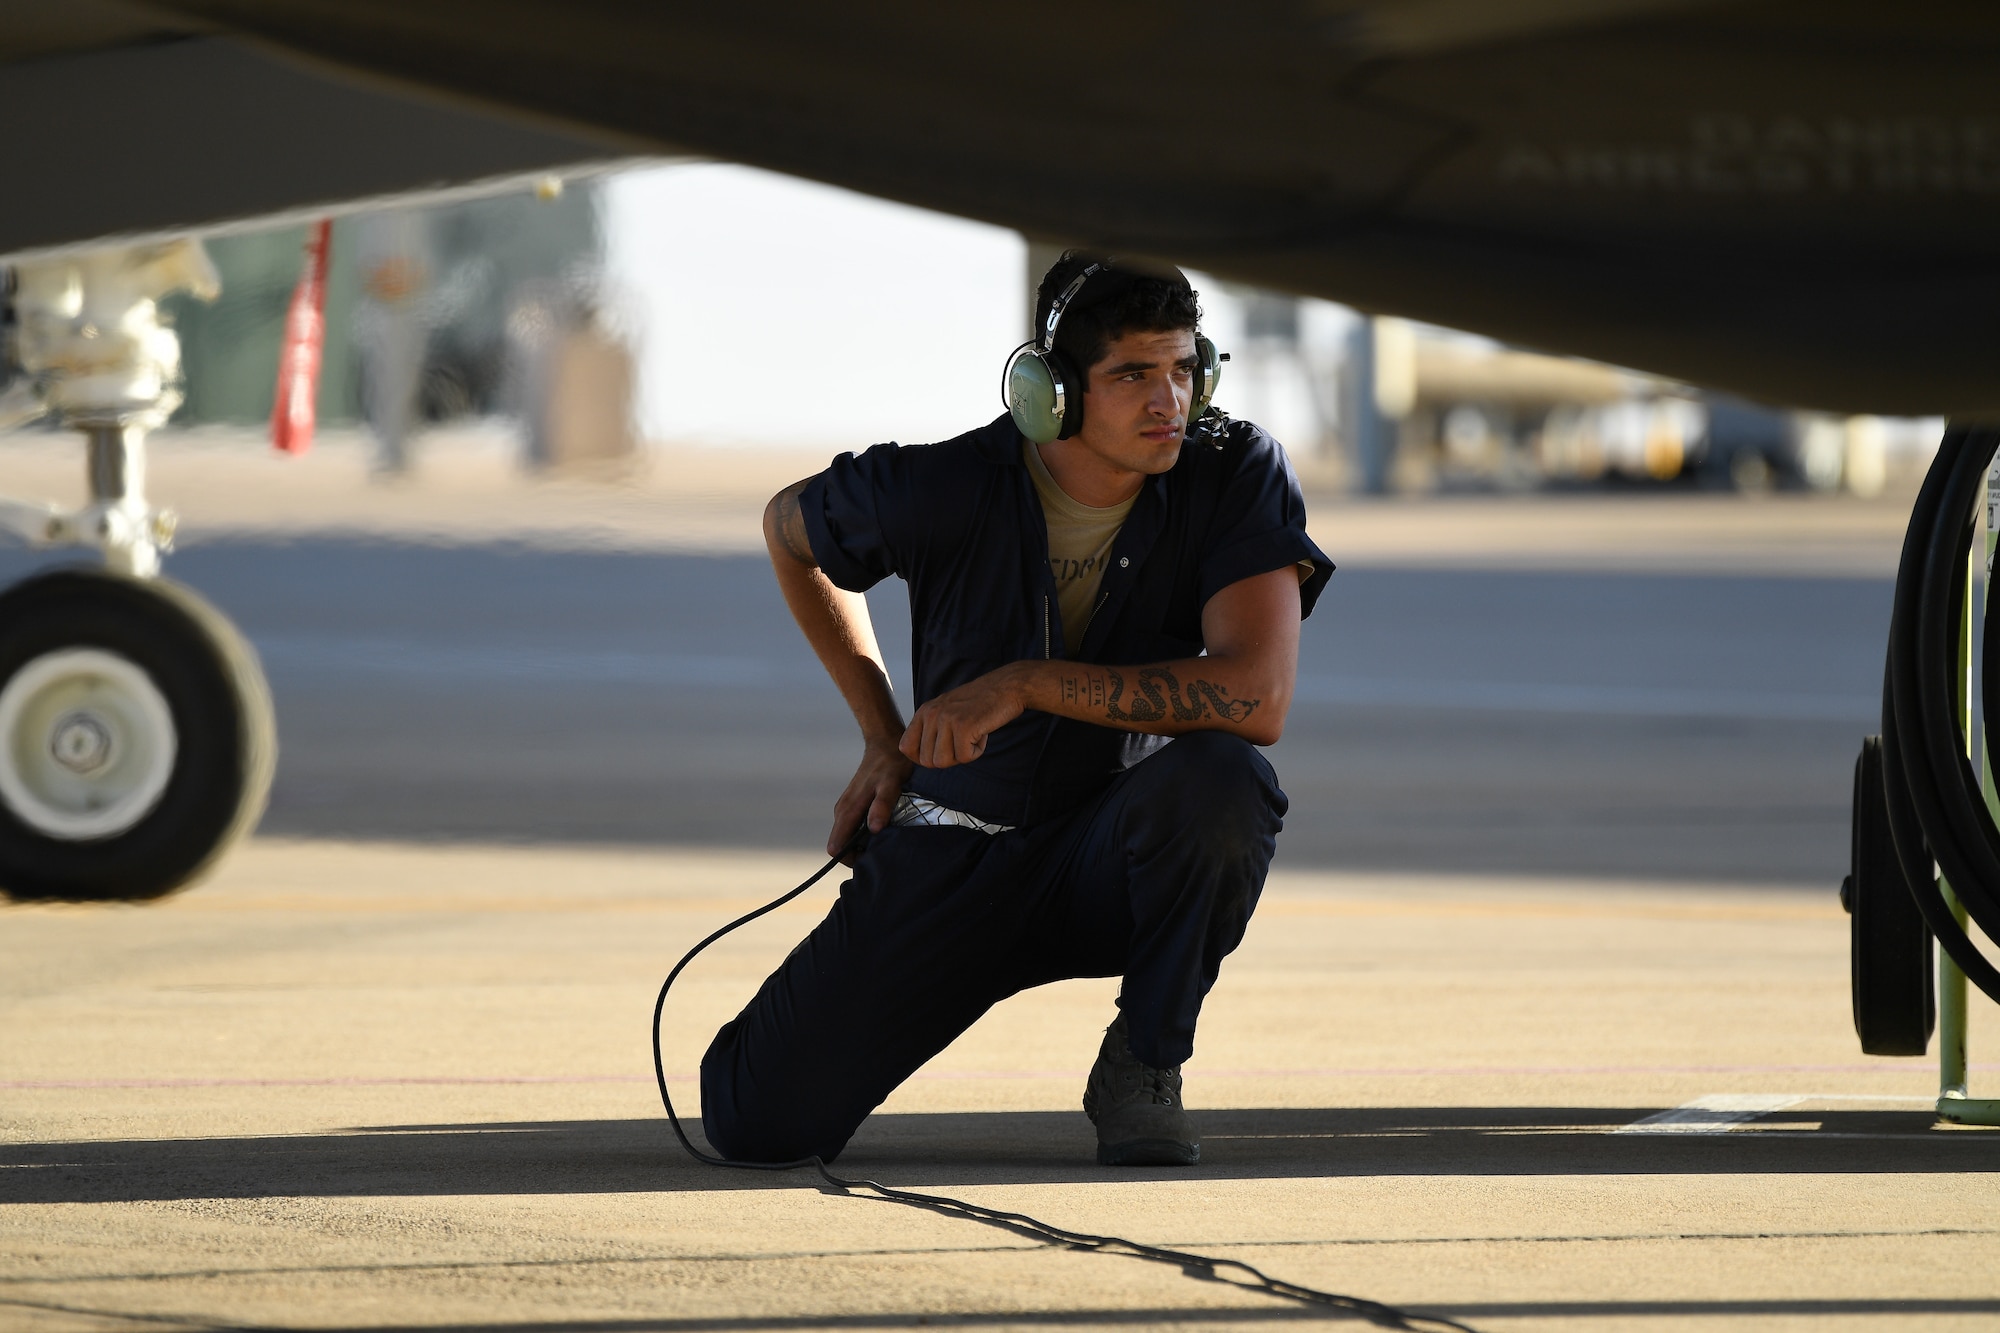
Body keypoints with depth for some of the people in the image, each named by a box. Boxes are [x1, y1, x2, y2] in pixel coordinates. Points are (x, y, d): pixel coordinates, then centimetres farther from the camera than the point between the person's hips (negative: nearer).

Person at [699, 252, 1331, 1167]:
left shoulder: (1239, 475, -16)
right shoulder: (945, 492, -15)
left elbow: (1257, 698, -29)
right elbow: (788, 526, 9)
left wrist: (1026, 684, -28)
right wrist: (883, 737, 8)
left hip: (1119, 852, -1)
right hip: (955, 855, 1)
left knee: (1219, 776, -37)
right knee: (757, 1124, -12)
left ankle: (1143, 1067, -10)